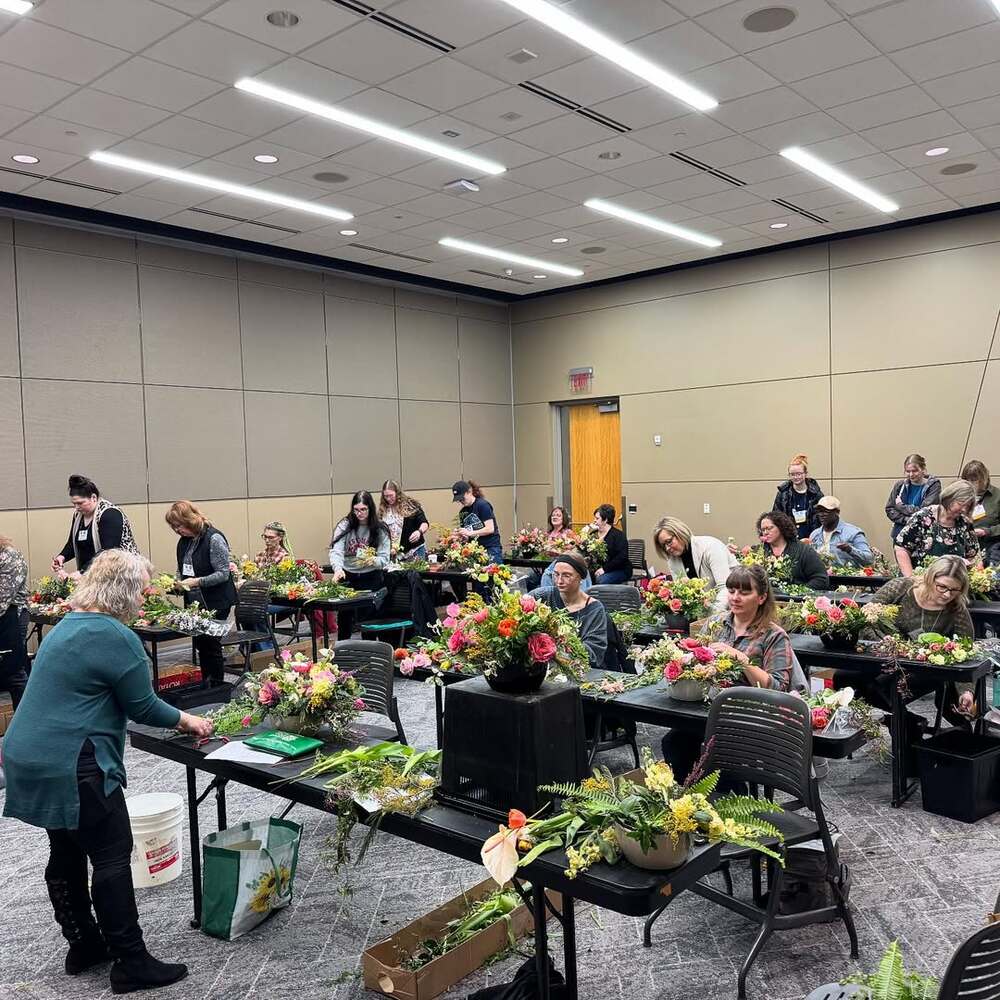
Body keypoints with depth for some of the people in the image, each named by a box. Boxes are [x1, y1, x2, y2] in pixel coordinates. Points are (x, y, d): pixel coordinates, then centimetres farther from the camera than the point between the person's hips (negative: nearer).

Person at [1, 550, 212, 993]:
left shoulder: (68, 625, 13)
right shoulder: (116, 638, -18)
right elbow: (142, 706, -10)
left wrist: (174, 718, 23)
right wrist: (183, 719, 9)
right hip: (71, 768, -10)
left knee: (67, 853, 18)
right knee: (113, 857, -1)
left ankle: (84, 944, 31)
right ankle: (131, 963, 7)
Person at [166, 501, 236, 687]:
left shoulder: (214, 538, -17)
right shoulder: (184, 541, 7)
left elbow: (223, 574, -18)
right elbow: (181, 569, 21)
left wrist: (197, 581, -26)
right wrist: (178, 582, 0)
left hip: (216, 603, -7)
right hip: (194, 602, 7)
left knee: (211, 644, -2)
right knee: (200, 644, 13)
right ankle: (205, 686, 24)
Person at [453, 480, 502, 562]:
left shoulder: (482, 505, -8)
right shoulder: (463, 512, 12)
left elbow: (490, 529, -14)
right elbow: (465, 534, 14)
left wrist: (470, 533, -20)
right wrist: (460, 535, -8)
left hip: (491, 549, -6)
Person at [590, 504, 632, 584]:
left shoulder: (618, 535, -6)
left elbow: (622, 557, -17)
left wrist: (605, 568, -21)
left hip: (620, 570, -5)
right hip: (597, 569, 5)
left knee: (600, 580, -34)